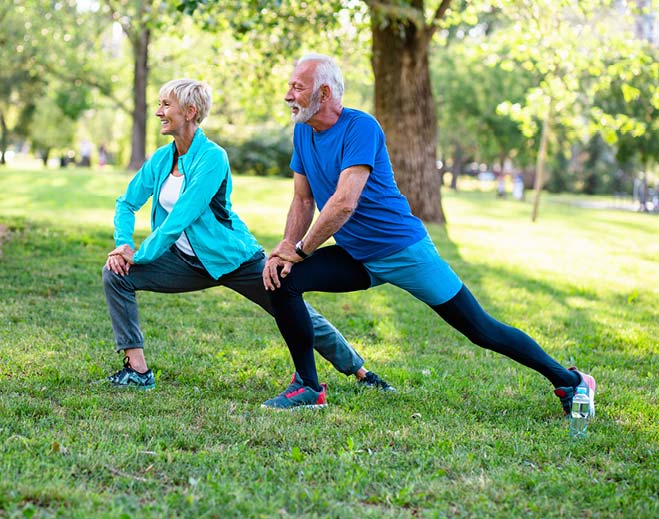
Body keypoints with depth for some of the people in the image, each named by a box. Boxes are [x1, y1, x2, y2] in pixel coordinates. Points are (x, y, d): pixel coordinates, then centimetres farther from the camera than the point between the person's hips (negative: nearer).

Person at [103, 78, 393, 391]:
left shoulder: (212, 157, -20)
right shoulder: (160, 159, 1)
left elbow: (181, 217, -24)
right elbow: (127, 203, 7)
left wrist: (139, 255, -20)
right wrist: (124, 244, -12)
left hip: (232, 259, -6)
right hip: (187, 262, 6)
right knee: (116, 274, -11)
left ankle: (361, 372, 17)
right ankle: (138, 371, -7)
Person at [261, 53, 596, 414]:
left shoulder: (360, 127, -21)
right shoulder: (303, 132, 3)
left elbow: (344, 203, -29)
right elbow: (303, 201, 9)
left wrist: (300, 249, -20)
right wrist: (284, 250, -7)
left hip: (402, 249, -7)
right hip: (355, 259, 7)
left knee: (482, 331, -4)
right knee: (282, 280, -13)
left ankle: (569, 381, 12)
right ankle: (308, 388, -1)